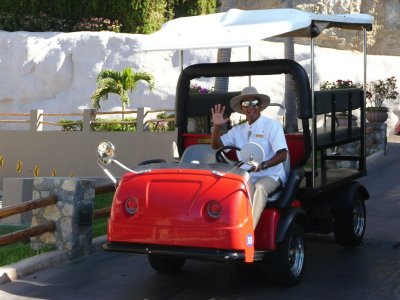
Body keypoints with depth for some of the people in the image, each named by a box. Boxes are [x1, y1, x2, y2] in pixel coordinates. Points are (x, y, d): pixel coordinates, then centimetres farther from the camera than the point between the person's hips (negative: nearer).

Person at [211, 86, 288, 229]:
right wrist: (217, 126, -5)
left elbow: (282, 154, -9)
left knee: (260, 187, -38)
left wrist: (262, 165, -27)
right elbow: (216, 145, 13)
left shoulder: (272, 125, 0)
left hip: (270, 176, -5)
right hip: (246, 177, 5)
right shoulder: (238, 130, 15)